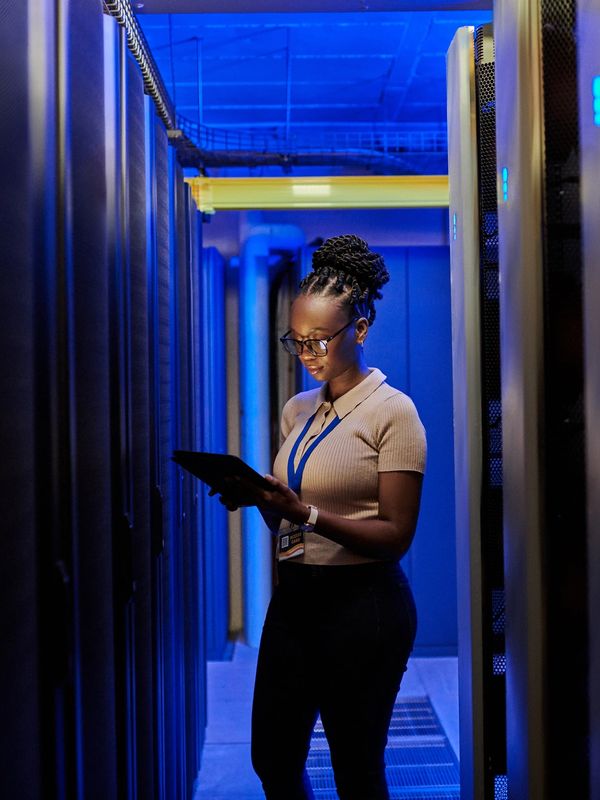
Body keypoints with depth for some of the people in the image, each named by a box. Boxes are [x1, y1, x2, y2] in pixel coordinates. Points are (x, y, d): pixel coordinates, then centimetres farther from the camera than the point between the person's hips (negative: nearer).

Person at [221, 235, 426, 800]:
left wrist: (306, 513, -25)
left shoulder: (391, 411, -9)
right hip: (294, 594, 7)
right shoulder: (297, 411, 10)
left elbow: (396, 535, -14)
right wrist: (259, 496, -7)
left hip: (363, 601, -6)